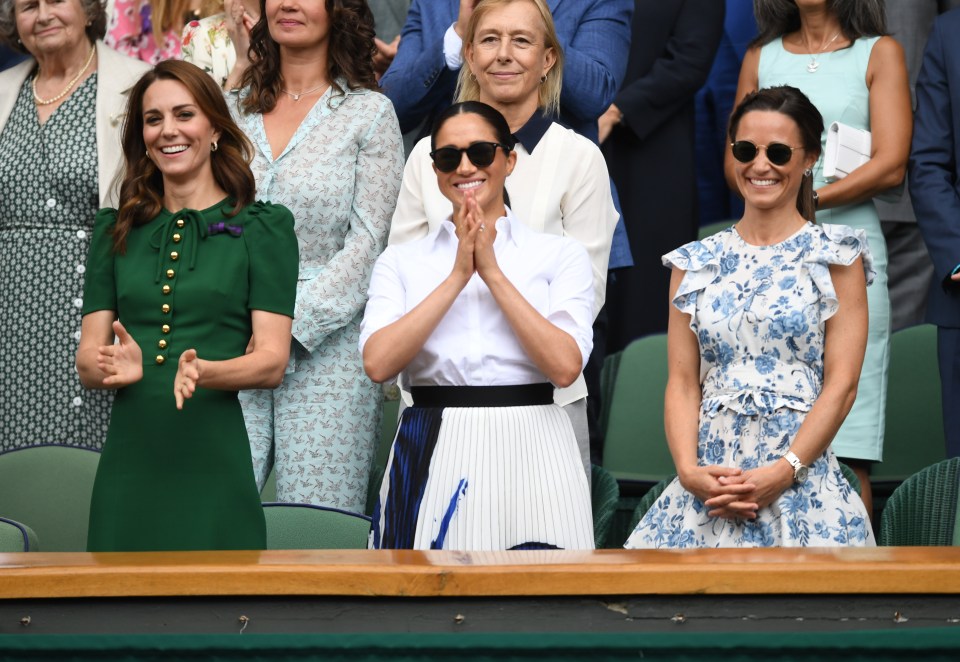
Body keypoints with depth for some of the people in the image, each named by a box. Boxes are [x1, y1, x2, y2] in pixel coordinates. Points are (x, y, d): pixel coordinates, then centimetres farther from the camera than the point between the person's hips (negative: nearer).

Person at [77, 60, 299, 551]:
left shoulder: (262, 228, 4)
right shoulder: (116, 232, 14)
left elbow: (272, 361, -3)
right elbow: (87, 358, 8)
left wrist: (203, 372, -23)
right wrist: (114, 366, -15)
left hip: (214, 461, -3)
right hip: (129, 460, 3)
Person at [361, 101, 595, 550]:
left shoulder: (560, 255, 7)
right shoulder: (401, 261, 10)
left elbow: (565, 366, -9)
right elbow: (378, 363, -7)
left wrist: (493, 272, -8)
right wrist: (458, 276, -8)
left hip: (529, 454, -1)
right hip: (431, 457, 1)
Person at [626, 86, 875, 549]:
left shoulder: (834, 257, 4)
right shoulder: (695, 263, 13)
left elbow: (841, 385, -4)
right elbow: (682, 384, 8)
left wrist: (783, 472, -15)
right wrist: (689, 471, -9)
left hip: (801, 483, -3)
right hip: (709, 480, 3)